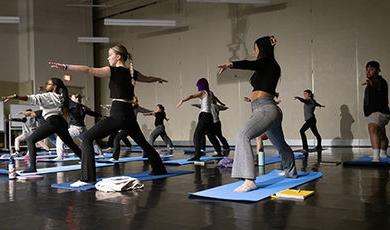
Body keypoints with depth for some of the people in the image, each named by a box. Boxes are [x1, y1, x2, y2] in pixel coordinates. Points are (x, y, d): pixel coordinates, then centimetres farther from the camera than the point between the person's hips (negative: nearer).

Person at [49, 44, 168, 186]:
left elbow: (89, 70, -17)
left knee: (87, 138, -9)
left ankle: (87, 178, -17)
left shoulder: (114, 71, -7)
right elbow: (147, 79, 34)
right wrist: (158, 79, 55)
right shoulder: (131, 72, 14)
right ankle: (159, 169, 40)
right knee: (142, 142, 27)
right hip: (129, 114, 9)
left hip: (117, 115, -8)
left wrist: (65, 67, -20)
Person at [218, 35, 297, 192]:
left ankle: (249, 180, -36)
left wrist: (230, 65, -43)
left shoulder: (267, 62, -5)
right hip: (270, 109, 11)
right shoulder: (272, 66, 21)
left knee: (244, 136, -27)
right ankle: (291, 172, 49)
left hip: (265, 109, -11)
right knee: (280, 144, 27)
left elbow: (250, 64, -26)